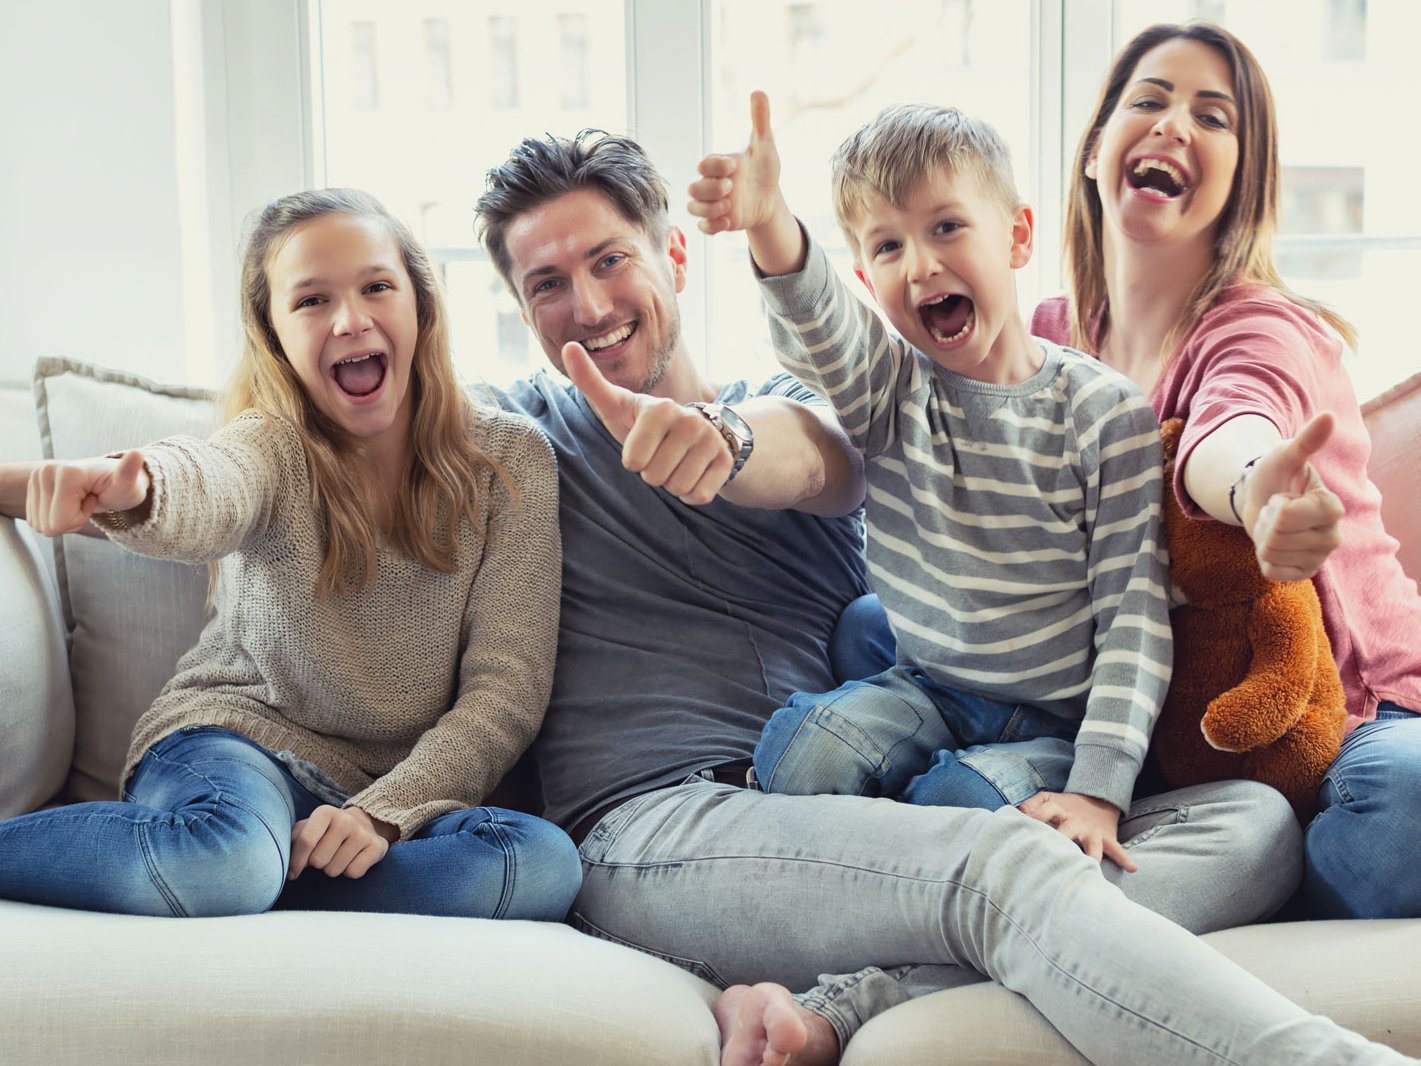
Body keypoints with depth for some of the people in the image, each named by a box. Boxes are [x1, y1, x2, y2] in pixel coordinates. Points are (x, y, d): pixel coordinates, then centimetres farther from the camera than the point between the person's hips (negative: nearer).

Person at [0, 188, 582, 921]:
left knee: (545, 864, -31)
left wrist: (384, 810, -19)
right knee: (222, 855, -39)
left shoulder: (509, 460, -2)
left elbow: (506, 688, -5)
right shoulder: (275, 446, -6)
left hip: (405, 790, 3)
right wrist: (134, 490, -58)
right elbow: (210, 491, -33)